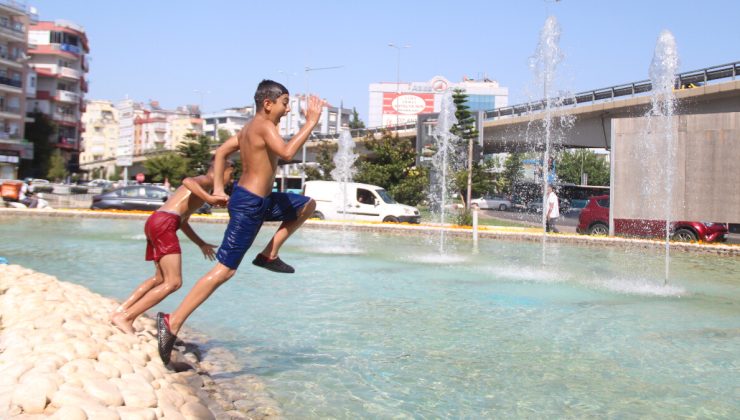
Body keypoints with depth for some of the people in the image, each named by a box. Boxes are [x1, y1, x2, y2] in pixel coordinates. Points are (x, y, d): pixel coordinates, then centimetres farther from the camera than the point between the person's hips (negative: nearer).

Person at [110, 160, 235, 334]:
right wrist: (209, 198, -32)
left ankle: (120, 311, 20)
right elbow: (187, 181, -23)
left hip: (155, 222, 10)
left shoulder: (202, 185, 31)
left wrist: (201, 244, 38)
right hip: (164, 223, -10)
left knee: (160, 278, 22)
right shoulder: (206, 180, 3)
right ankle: (126, 317, -13)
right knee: (174, 282, -11)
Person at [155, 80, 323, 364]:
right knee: (225, 270, -10)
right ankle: (173, 322, -10)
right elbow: (286, 152, -32)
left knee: (307, 205, 22)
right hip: (249, 205, -10)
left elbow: (221, 151, 19)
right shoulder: (264, 126, -16)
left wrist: (218, 186, 16)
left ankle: (269, 254, 18)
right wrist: (310, 123, -25)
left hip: (260, 200, 10)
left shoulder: (249, 128, 13)